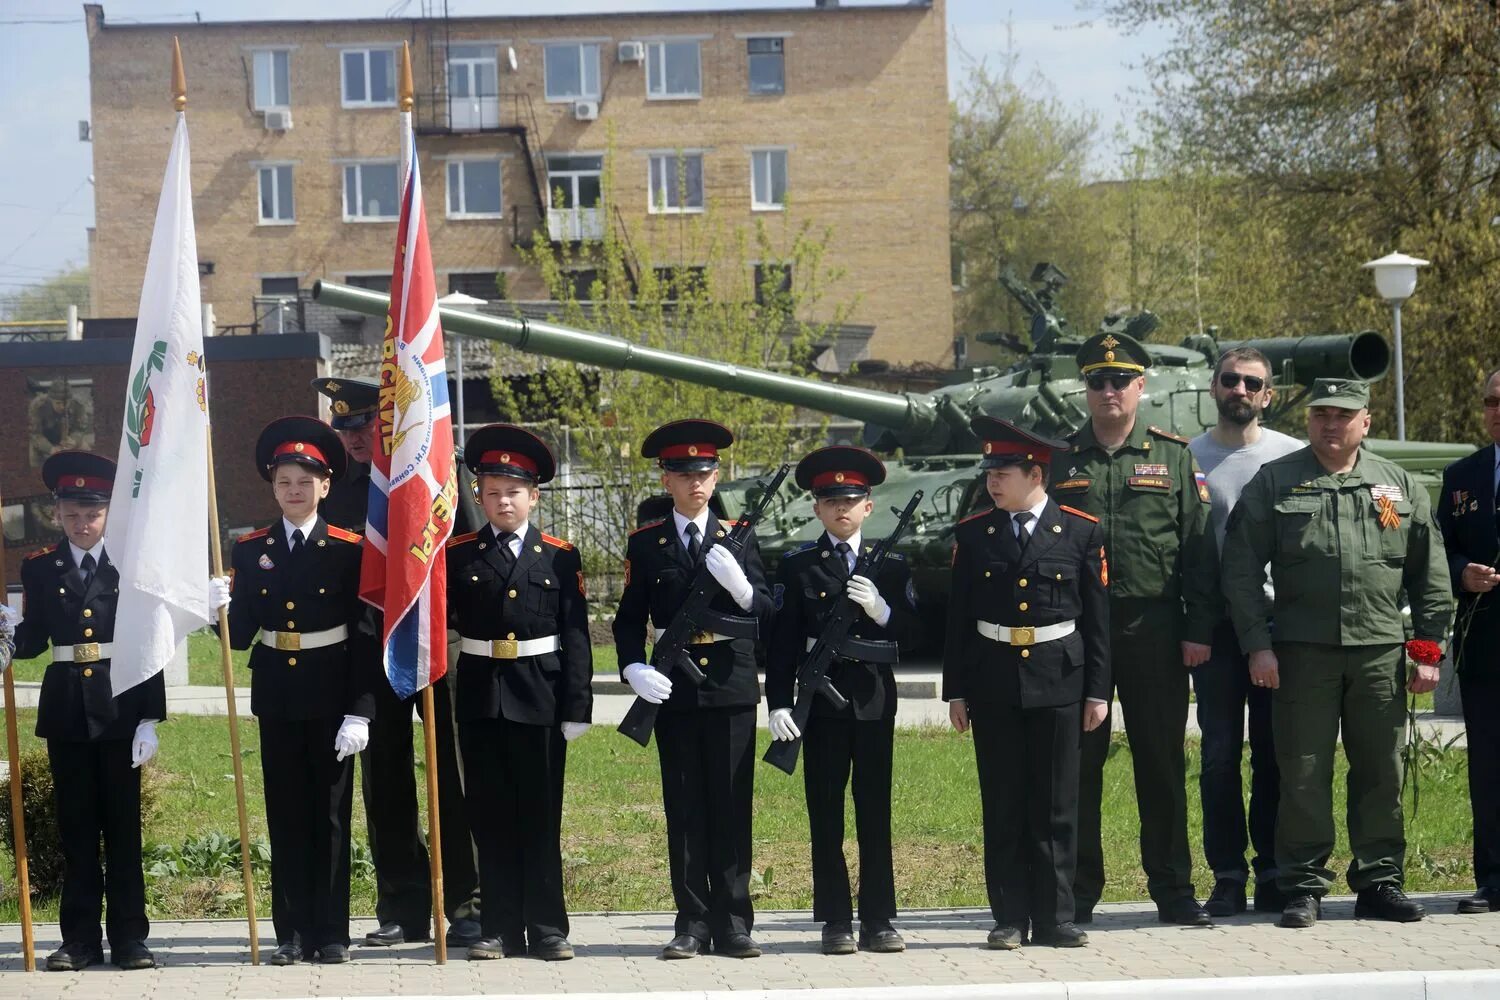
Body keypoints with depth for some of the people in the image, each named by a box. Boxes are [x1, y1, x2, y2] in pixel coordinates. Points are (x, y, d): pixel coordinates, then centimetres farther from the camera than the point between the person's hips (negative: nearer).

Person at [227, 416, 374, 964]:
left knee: (330, 813, 3)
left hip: (331, 697, -3)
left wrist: (359, 711, -12)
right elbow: (240, 633, 3)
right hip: (276, 697, 3)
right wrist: (221, 610, -20)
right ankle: (293, 933, 12)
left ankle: (332, 933, 9)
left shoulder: (349, 550, -4)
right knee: (285, 815, 6)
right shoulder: (250, 550, 4)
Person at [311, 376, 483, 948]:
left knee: (453, 780, -2)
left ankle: (467, 907, 3)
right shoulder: (338, 492, 8)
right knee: (384, 783, 8)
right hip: (370, 657, 4)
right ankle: (403, 910, 16)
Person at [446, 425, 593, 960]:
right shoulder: (458, 555, 5)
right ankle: (500, 929, 12)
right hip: (480, 699, 1)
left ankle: (547, 928, 10)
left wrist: (577, 709, -4)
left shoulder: (560, 557, 3)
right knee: (490, 816, 6)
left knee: (541, 816, 3)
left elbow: (576, 637, 1)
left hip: (539, 698, -1)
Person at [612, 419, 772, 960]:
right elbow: (629, 619, 5)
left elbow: (766, 612, 0)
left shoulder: (738, 538, 5)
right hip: (673, 688, 0)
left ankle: (733, 923, 7)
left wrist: (739, 585, -20)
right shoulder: (645, 543, 5)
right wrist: (634, 668, -12)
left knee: (732, 805, 2)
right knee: (684, 808, 3)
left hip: (731, 686, 0)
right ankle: (693, 922, 7)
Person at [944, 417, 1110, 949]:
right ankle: (1010, 917, 10)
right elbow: (958, 617, 6)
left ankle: (1055, 917, 10)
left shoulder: (1081, 531, 0)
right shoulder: (974, 534, 4)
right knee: (1002, 805, 5)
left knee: (1056, 805, 3)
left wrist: (1097, 690, -1)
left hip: (1059, 681, -1)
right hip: (993, 681, 1)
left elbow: (1097, 618, 2)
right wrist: (955, 691, 3)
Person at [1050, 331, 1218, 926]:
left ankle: (1173, 891, 12)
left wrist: (1199, 630, -2)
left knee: (1162, 764, 4)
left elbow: (1198, 549, 5)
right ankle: (1078, 893, 11)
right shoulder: (1059, 462, 8)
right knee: (1078, 764, 3)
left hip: (1154, 631, 0)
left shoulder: (1175, 458, 7)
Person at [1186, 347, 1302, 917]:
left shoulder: (1294, 456, 6)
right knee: (1220, 755, 1)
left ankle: (1274, 874, 11)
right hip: (1216, 627, 0)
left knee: (1276, 752, 4)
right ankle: (1227, 877, 6)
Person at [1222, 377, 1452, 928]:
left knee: (1381, 773, 6)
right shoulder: (1273, 482, 4)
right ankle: (1303, 887, 7)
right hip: (1302, 652, -2)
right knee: (1303, 774, 0)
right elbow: (1242, 570, 1)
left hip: (1380, 653, 2)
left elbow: (1429, 576, 12)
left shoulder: (1399, 486, 11)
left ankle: (1379, 881, 16)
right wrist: (1257, 645, -7)